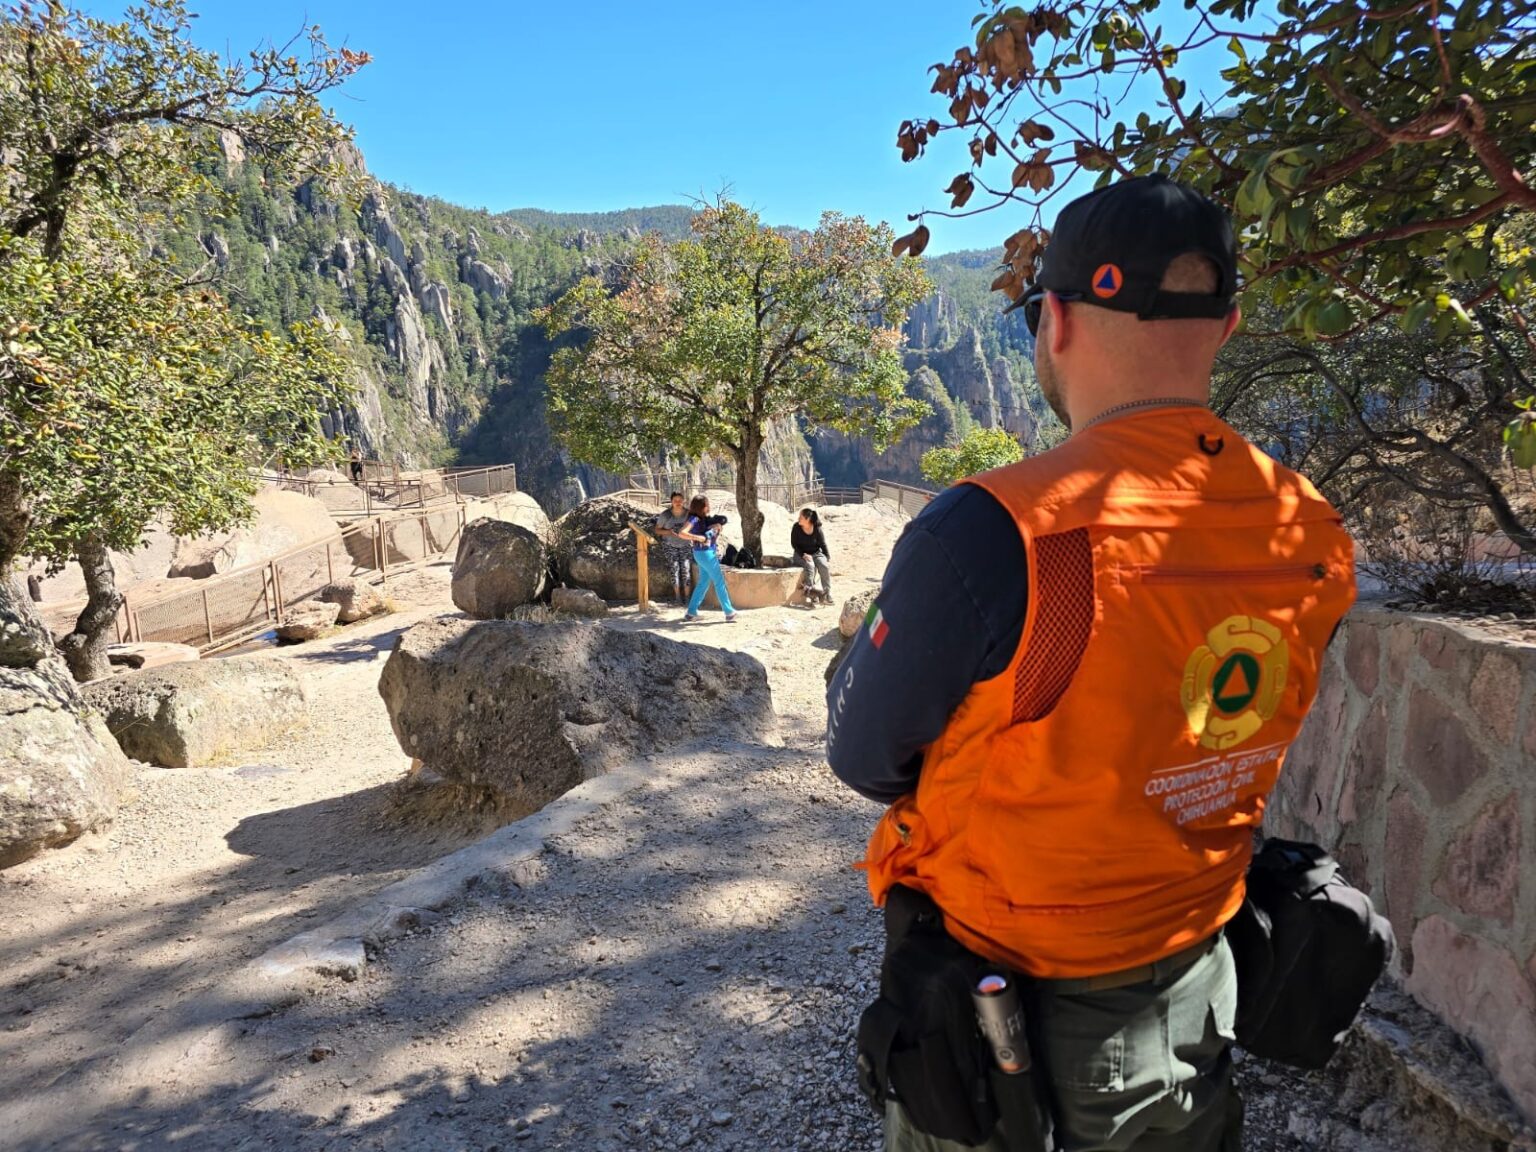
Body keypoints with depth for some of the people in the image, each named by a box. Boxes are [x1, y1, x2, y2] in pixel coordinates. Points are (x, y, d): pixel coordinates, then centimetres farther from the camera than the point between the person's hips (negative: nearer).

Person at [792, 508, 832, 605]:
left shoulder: (817, 529, -8)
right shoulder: (796, 527, -9)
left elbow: (823, 545, -1)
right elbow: (794, 544, -6)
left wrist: (828, 559, -12)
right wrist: (803, 555, -20)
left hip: (816, 553, 1)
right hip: (801, 554, -1)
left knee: (824, 566, -26)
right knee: (810, 565, -33)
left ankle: (827, 593, -23)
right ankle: (810, 590, -32)